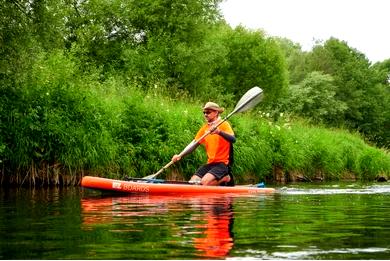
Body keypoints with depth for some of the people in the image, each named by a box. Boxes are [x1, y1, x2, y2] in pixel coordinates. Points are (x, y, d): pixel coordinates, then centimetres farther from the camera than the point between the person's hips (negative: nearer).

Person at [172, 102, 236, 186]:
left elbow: (233, 139, -23)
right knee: (192, 183, -7)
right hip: (210, 164, 7)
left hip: (222, 164, -7)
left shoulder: (224, 124, -6)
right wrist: (180, 155, -4)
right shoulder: (204, 128, 12)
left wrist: (219, 132, -41)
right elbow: (193, 145, 10)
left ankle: (225, 178, -1)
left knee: (204, 182, -27)